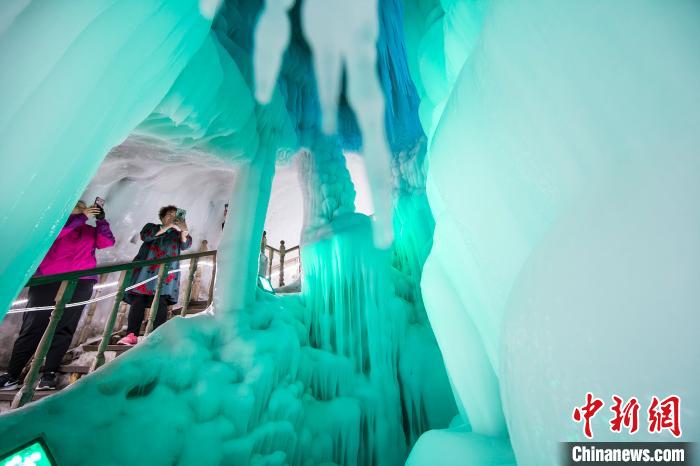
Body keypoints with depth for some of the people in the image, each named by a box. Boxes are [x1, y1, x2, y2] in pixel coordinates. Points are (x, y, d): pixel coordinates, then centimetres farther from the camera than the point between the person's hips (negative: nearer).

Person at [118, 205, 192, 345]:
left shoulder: (177, 233, 20)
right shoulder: (151, 226, 20)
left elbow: (185, 245, 0)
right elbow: (145, 236, -2)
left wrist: (184, 230, -20)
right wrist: (167, 227, -12)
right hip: (146, 268, 1)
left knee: (161, 301, -12)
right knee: (138, 300, -6)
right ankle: (132, 335, -6)